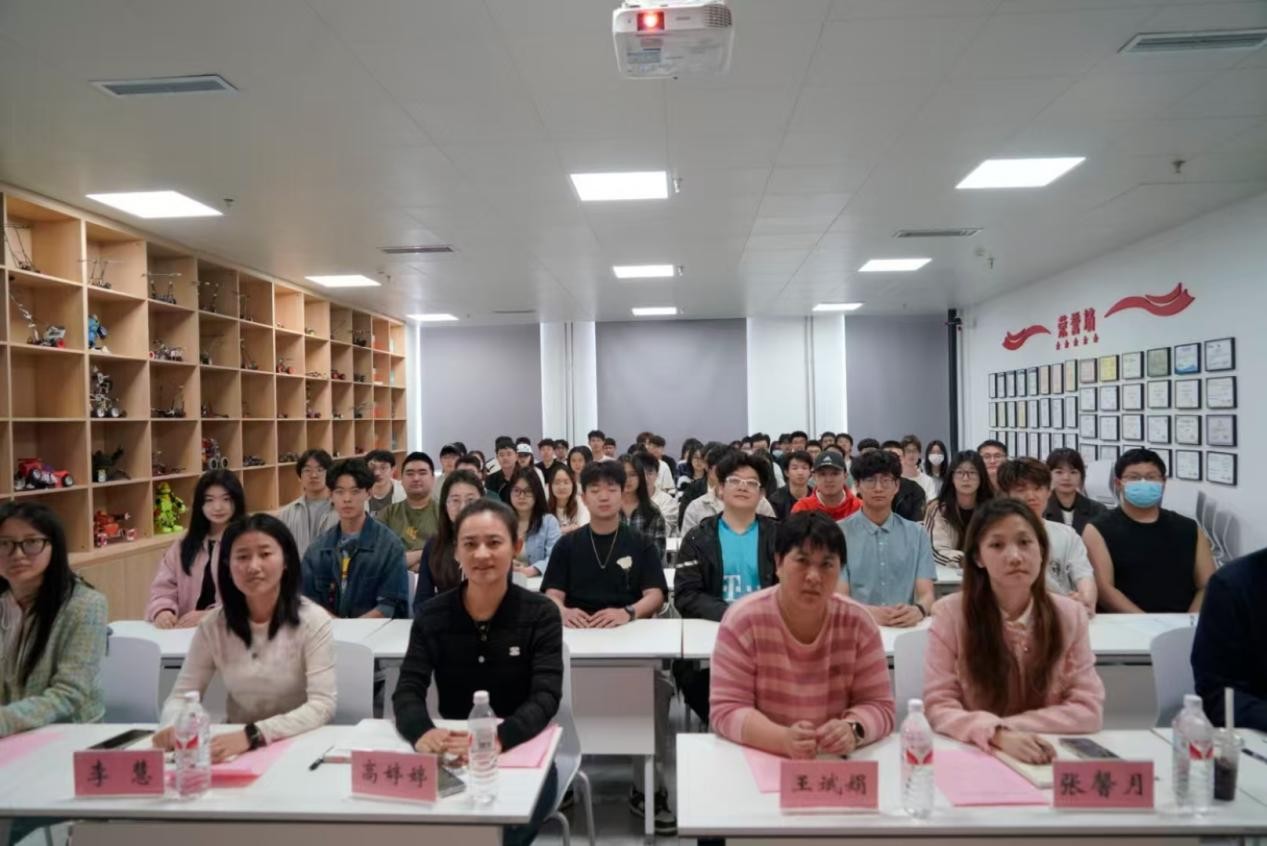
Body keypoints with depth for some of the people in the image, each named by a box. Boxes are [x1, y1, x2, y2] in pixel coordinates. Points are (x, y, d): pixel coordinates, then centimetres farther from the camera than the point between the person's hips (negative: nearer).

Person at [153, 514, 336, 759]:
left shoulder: (313, 621, -12)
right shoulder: (213, 625, -2)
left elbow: (323, 704, -18)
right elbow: (181, 695, 2)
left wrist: (253, 734, -32)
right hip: (235, 745, 2)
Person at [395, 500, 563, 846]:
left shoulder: (540, 614, -5)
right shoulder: (431, 615, 1)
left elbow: (546, 697, -16)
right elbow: (408, 690, -8)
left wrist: (498, 738, -37)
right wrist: (421, 730, -33)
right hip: (452, 759, 2)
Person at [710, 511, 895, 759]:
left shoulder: (858, 623, -2)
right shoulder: (742, 620, -9)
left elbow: (879, 706, 0)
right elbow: (727, 710, -11)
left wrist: (852, 730, -22)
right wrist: (783, 739, -28)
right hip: (758, 761, -3)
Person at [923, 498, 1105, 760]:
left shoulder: (1070, 614, -2)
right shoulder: (949, 613, -9)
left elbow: (1088, 709, -2)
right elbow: (939, 707, -10)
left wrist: (1013, 726, -14)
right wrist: (999, 734, -26)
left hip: (1047, 757, 2)